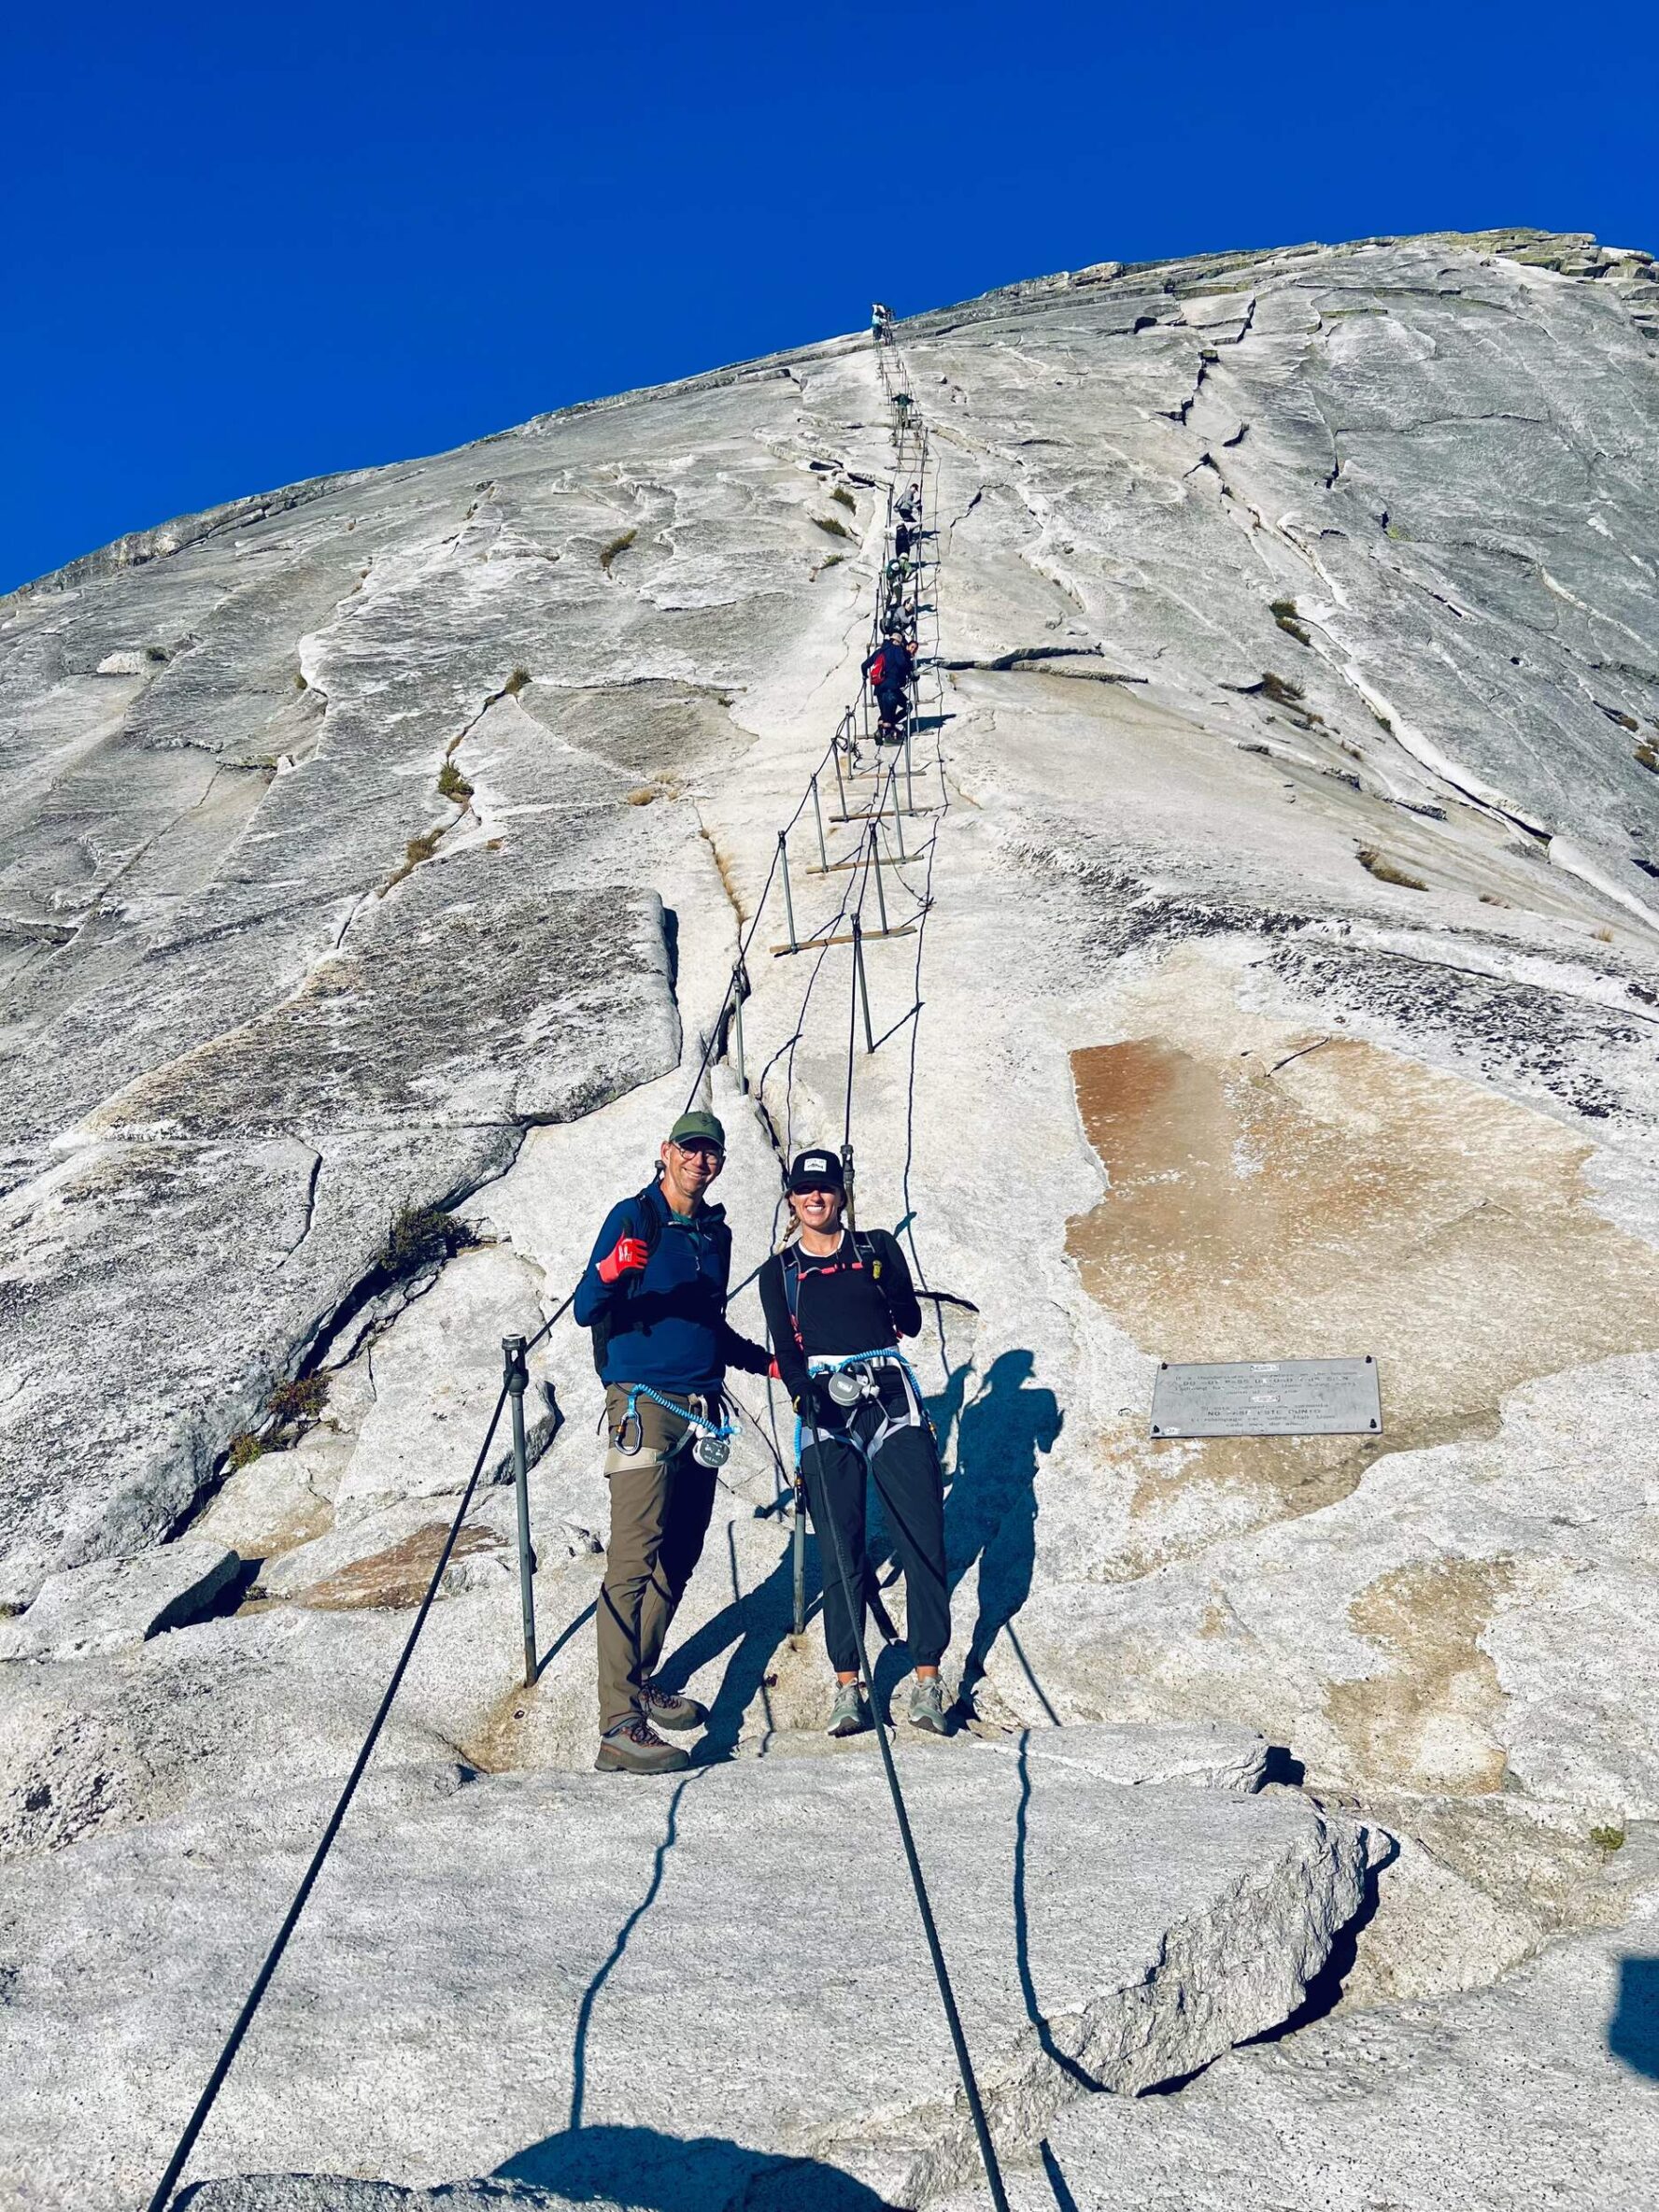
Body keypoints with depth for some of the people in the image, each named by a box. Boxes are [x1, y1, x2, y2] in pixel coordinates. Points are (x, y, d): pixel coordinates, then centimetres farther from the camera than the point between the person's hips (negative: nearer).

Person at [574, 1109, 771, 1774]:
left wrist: (764, 1361, 20)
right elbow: (586, 1311, -9)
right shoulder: (632, 1217, -2)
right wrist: (610, 1272, -28)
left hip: (701, 1411, 7)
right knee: (634, 1561, -12)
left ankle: (639, 1684, 25)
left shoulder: (717, 1233, 17)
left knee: (678, 1558, 11)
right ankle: (619, 1727, -12)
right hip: (644, 1403, -7)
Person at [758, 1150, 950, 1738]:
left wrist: (893, 1309, -8)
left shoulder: (878, 1248, 13)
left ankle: (927, 1680, 4)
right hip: (824, 1410, 0)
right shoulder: (779, 1272, 13)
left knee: (923, 1541, -4)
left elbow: (910, 1321, 9)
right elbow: (784, 1349, 1)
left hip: (893, 1402, 0)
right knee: (840, 1552, -1)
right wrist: (804, 1387, -16)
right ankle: (847, 1686, 8)